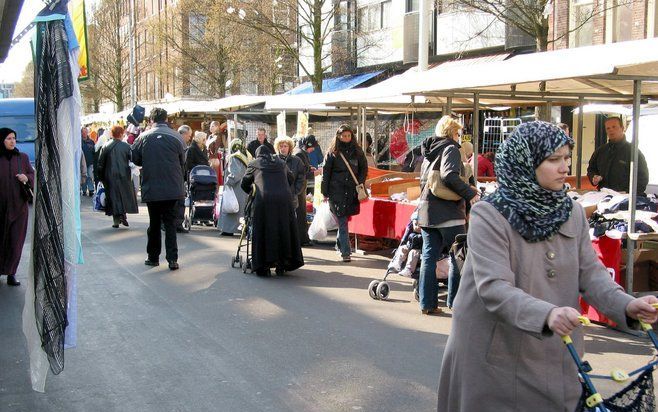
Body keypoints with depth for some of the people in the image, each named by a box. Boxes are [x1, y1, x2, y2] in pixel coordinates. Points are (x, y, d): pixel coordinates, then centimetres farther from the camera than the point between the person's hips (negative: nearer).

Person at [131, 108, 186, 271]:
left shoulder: (144, 137, -6)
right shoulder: (176, 137, -3)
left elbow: (135, 159, 3)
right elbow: (182, 162, 5)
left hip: (151, 188, 0)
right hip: (173, 188, 0)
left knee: (154, 223, 14)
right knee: (170, 223, 6)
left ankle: (153, 257, 22)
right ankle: (172, 259, -2)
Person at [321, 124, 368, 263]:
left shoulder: (357, 151, 8)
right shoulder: (333, 152, 2)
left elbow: (364, 168, 15)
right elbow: (325, 172, 2)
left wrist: (360, 184, 0)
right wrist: (325, 192, -1)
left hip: (352, 190, 3)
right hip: (336, 190, -3)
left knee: (345, 219, 9)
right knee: (342, 221, -7)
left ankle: (340, 244, 31)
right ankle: (345, 252, -9)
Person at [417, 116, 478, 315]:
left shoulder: (429, 151, 18)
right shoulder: (450, 149, -8)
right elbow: (450, 176, -24)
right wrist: (470, 194, -18)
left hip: (427, 211, 8)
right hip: (448, 213, -8)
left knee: (429, 257, 8)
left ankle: (427, 303, 9)